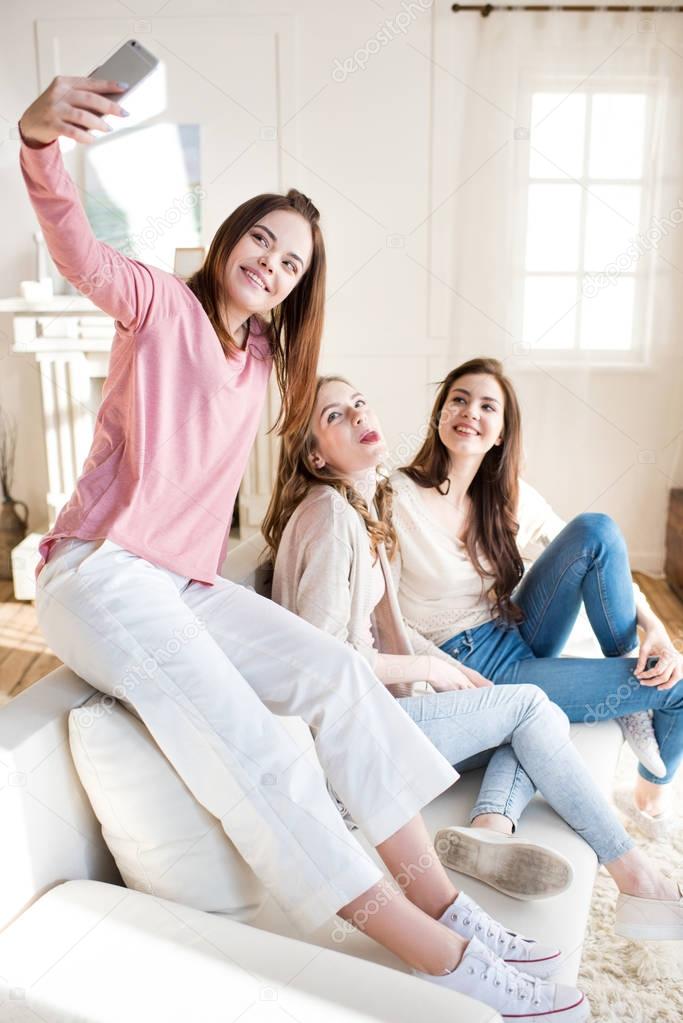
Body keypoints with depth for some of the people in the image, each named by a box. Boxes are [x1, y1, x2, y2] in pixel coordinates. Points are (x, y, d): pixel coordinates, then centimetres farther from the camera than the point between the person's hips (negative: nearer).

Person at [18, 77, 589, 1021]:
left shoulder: (262, 360, 17)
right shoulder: (160, 304, -1)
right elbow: (78, 251, -21)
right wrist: (40, 142, -40)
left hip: (190, 585, 7)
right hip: (100, 575, -7)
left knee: (337, 672, -14)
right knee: (252, 751, -23)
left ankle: (436, 897, -9)